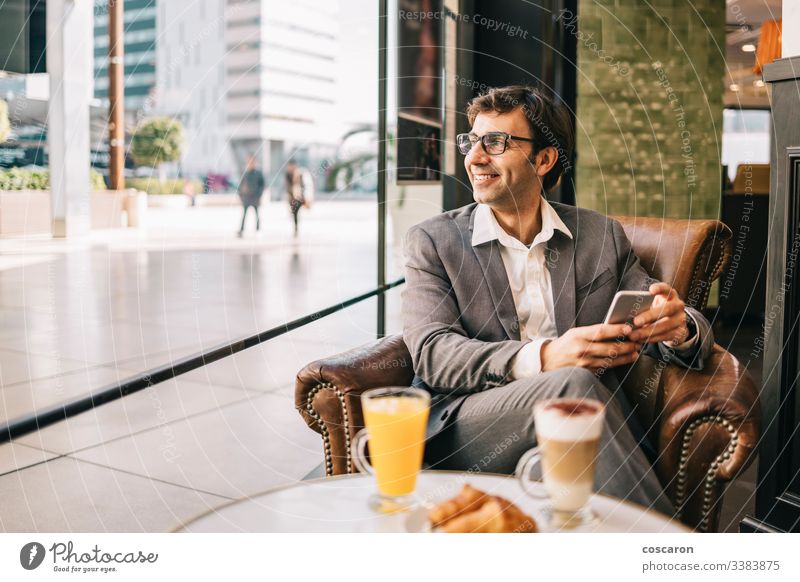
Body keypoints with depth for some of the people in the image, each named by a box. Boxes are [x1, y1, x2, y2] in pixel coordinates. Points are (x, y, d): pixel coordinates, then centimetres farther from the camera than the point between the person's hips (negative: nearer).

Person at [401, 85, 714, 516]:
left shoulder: (602, 236, 15)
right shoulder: (431, 240, 7)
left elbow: (657, 326, 13)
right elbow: (430, 353, -7)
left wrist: (680, 328, -14)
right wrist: (543, 357, -24)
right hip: (463, 430, -1)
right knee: (575, 384, -30)